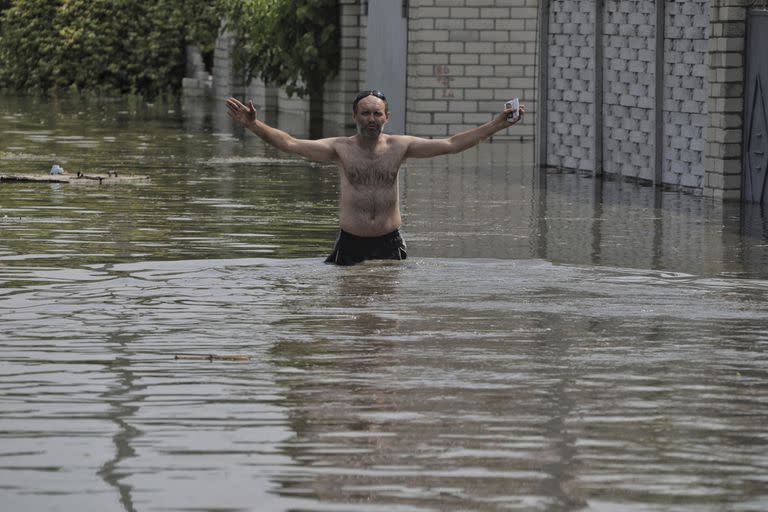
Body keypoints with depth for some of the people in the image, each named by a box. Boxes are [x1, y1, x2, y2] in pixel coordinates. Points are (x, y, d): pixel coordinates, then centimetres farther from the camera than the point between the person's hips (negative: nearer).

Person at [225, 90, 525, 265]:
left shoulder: (399, 147, 3)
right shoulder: (340, 148, -1)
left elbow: (450, 145, 2)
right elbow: (289, 144, -8)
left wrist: (496, 125, -4)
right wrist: (252, 124, -21)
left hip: (389, 243, 1)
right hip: (350, 243, -1)